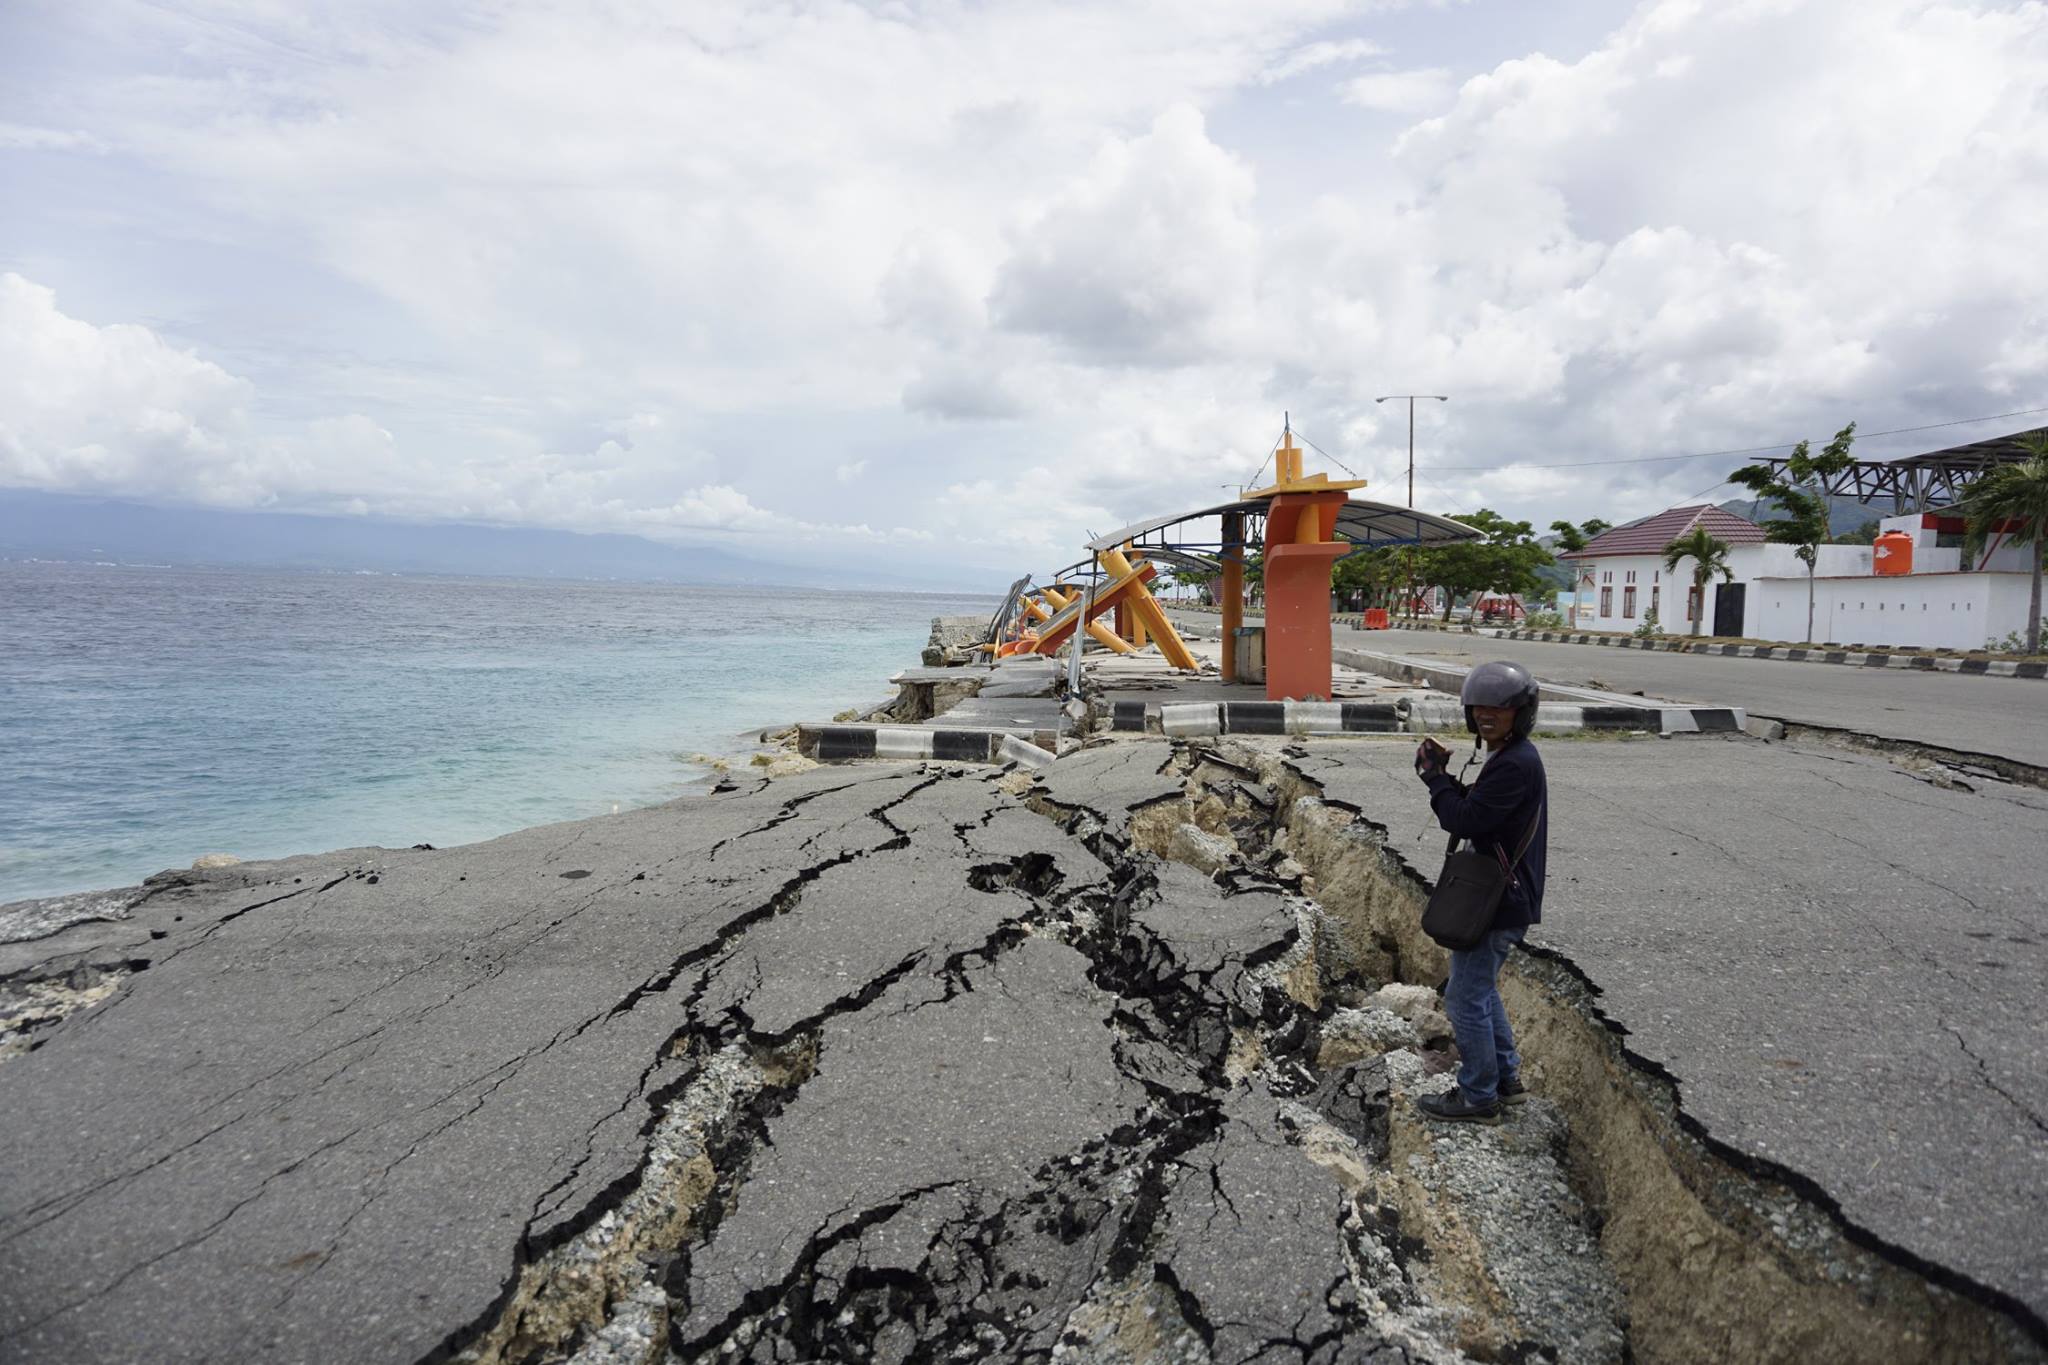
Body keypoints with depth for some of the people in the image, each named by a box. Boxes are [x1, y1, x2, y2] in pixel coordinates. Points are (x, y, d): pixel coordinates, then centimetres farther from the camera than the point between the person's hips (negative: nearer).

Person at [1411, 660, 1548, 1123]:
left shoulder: (1515, 764, -23)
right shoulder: (1515, 758, 10)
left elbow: (1465, 821, -25)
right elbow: (1475, 812, 11)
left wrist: (1436, 776, -12)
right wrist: (1444, 776, -4)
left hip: (1499, 903, -11)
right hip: (1501, 897, 11)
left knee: (1465, 997, 1)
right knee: (1481, 988, 23)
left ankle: (1478, 1097, 15)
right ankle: (1507, 1076, 36)